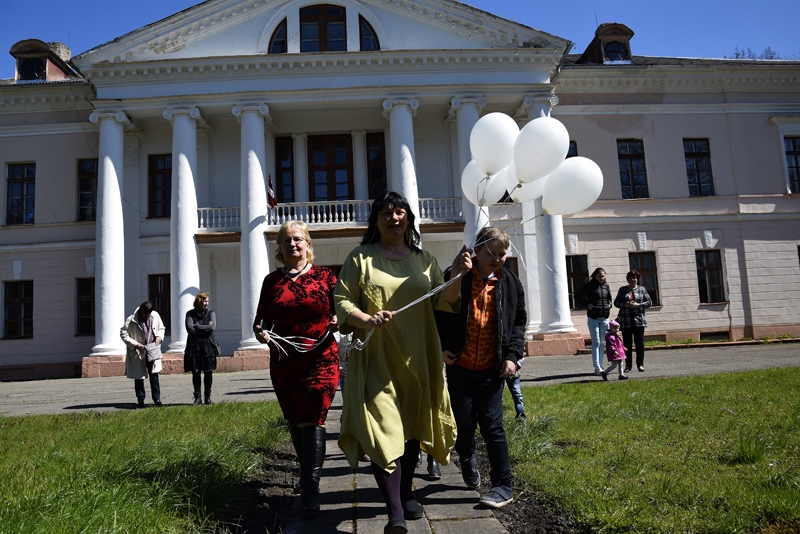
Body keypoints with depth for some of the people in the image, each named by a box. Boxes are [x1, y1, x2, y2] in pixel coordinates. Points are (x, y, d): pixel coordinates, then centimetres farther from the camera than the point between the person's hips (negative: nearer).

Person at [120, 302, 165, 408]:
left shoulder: (155, 316, -1)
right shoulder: (131, 320, -13)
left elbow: (161, 328, 14)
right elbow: (123, 333, -8)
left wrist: (159, 337, -6)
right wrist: (135, 344, -16)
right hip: (138, 353, -2)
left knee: (154, 374, -1)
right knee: (139, 377, 6)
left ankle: (156, 398, 6)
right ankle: (140, 400, 16)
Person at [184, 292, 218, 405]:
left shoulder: (210, 313, 8)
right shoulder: (190, 314, 4)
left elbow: (213, 327, -9)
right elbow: (189, 329, -10)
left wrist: (197, 326, -9)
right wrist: (205, 328, -8)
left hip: (208, 345, 1)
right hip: (194, 346, -1)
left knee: (208, 372, 2)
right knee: (195, 372, 3)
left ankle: (208, 397, 11)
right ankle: (197, 397, 10)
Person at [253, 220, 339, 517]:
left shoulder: (324, 276, 2)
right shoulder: (272, 281, 8)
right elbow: (261, 319, 10)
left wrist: (337, 322, -17)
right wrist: (260, 332, -10)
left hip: (321, 361, -3)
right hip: (284, 365, 4)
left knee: (312, 420, -11)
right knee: (295, 423, 14)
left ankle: (310, 492, -6)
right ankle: (309, 476, 35)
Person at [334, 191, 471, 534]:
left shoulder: (425, 260, 10)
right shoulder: (361, 258, 0)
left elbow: (444, 303, 5)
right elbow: (342, 302, -3)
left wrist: (457, 276, -13)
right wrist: (367, 319, -21)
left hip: (417, 359, 4)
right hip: (377, 359, -3)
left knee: (412, 429, 14)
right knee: (383, 431, -11)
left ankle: (406, 494, 33)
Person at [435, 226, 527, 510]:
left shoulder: (510, 282, 1)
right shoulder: (456, 277, -7)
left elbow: (519, 322, 9)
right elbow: (438, 313, 2)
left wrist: (512, 355, -2)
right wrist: (442, 347, -6)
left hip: (492, 368, 0)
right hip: (460, 366, 0)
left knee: (492, 425, 0)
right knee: (464, 422, 8)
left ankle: (503, 485, 12)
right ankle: (467, 459, 40)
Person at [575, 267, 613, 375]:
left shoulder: (606, 286, 10)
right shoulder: (589, 285, -4)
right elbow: (577, 296, 0)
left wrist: (609, 306, 5)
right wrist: (587, 304, -10)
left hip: (604, 318, 5)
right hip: (593, 318, -5)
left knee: (602, 343, 7)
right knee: (596, 343, -7)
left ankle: (600, 366, 13)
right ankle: (597, 367, -7)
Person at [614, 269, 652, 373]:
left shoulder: (642, 289, 8)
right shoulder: (622, 290, 10)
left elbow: (649, 302, 6)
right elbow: (616, 302, 8)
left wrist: (638, 305, -10)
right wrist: (625, 305, -11)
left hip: (639, 319, 0)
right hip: (626, 321, 1)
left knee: (639, 343, 0)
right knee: (627, 344, 2)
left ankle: (640, 364, 9)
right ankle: (628, 365, 7)